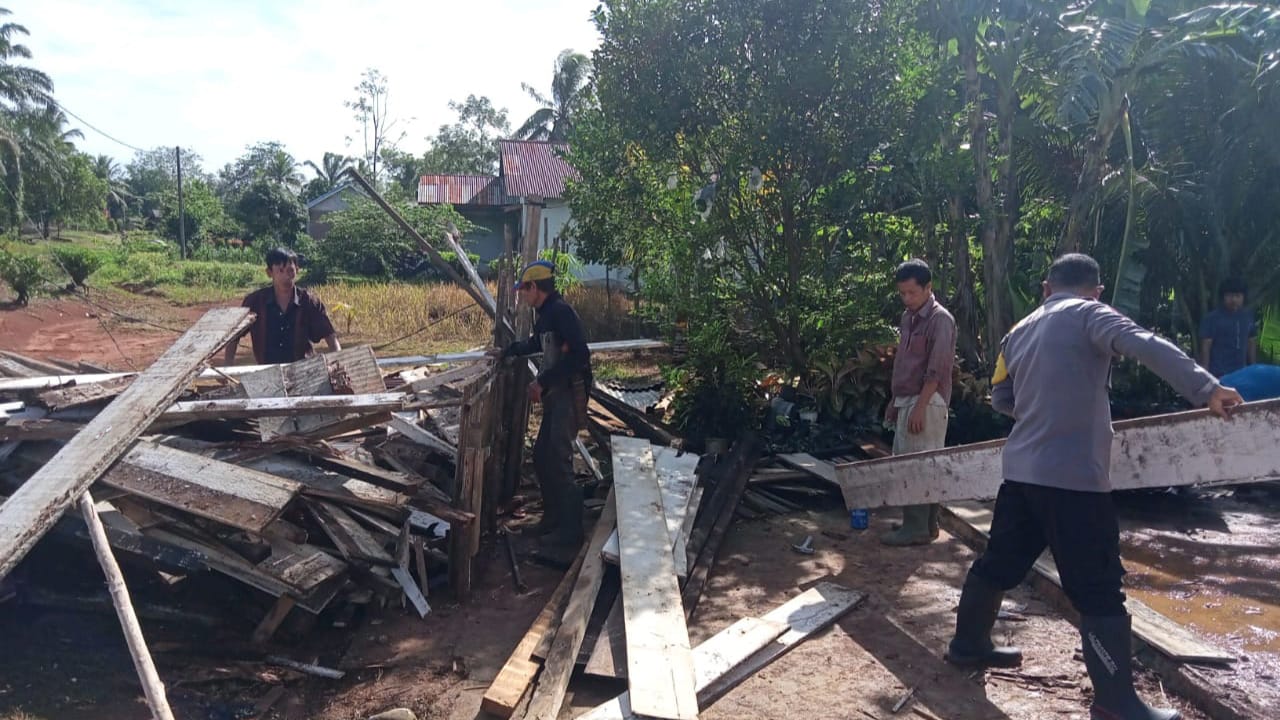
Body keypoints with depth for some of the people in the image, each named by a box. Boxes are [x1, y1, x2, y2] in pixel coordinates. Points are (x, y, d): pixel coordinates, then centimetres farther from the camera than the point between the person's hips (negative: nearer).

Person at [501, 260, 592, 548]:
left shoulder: (561, 312, -16)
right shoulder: (546, 314, 14)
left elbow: (580, 355, -25)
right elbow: (535, 343, 36)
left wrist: (542, 381, -21)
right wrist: (507, 351, 43)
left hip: (569, 394, -10)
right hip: (555, 395, 10)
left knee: (559, 460, -8)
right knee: (542, 456, 14)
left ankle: (570, 529, 1)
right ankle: (553, 517, 27)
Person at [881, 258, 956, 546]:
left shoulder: (940, 319, -13)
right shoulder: (907, 318, 14)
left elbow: (936, 370, -18)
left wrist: (919, 407, -21)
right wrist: (895, 401, 18)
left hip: (926, 402, -9)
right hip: (907, 400, 9)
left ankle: (918, 528, 2)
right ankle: (925, 523, 20)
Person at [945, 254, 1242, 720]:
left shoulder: (1021, 331, 15)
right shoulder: (1088, 314, -4)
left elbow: (1001, 397, 22)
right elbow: (1144, 345, -22)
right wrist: (1206, 388, -31)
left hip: (1022, 471, 7)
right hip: (1074, 476, -7)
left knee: (999, 563, 20)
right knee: (1098, 590, 0)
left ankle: (968, 645, 34)